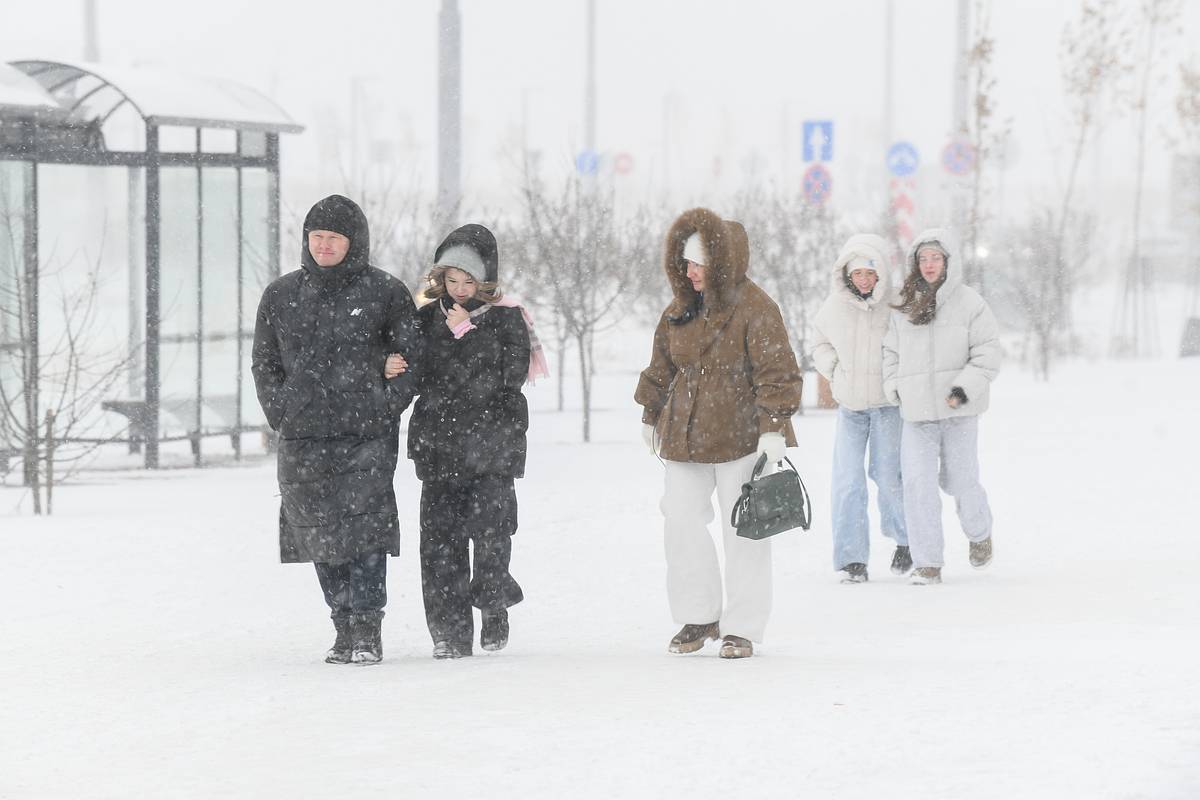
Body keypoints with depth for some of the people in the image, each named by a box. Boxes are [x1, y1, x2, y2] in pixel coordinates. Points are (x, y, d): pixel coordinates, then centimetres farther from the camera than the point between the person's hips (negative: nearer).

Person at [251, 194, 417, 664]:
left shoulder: (384, 293, 2)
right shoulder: (281, 296, 11)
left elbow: (412, 360, 6)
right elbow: (265, 362, 19)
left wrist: (385, 406, -5)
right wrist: (279, 410, 6)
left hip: (366, 436, -4)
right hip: (302, 439, 4)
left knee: (363, 530, -11)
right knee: (321, 534, 4)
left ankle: (367, 632, -7)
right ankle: (344, 629, 13)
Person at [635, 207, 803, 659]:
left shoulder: (754, 308, -12)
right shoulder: (681, 308, 8)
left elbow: (776, 372, -14)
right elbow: (662, 366, 20)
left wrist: (773, 428, -20)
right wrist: (651, 417, 25)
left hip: (741, 437, -6)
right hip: (685, 435, 6)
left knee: (744, 532, 0)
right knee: (681, 524, 3)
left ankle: (741, 629, 7)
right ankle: (698, 617, 17)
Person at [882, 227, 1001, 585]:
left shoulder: (969, 303, -3)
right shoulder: (903, 307, 9)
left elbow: (988, 351, -5)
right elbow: (891, 351, 19)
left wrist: (966, 387, -16)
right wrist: (895, 387, 6)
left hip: (958, 411, -3)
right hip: (916, 412, 3)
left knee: (959, 480, 7)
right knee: (917, 483, -7)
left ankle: (979, 532, 38)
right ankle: (927, 562, -4)